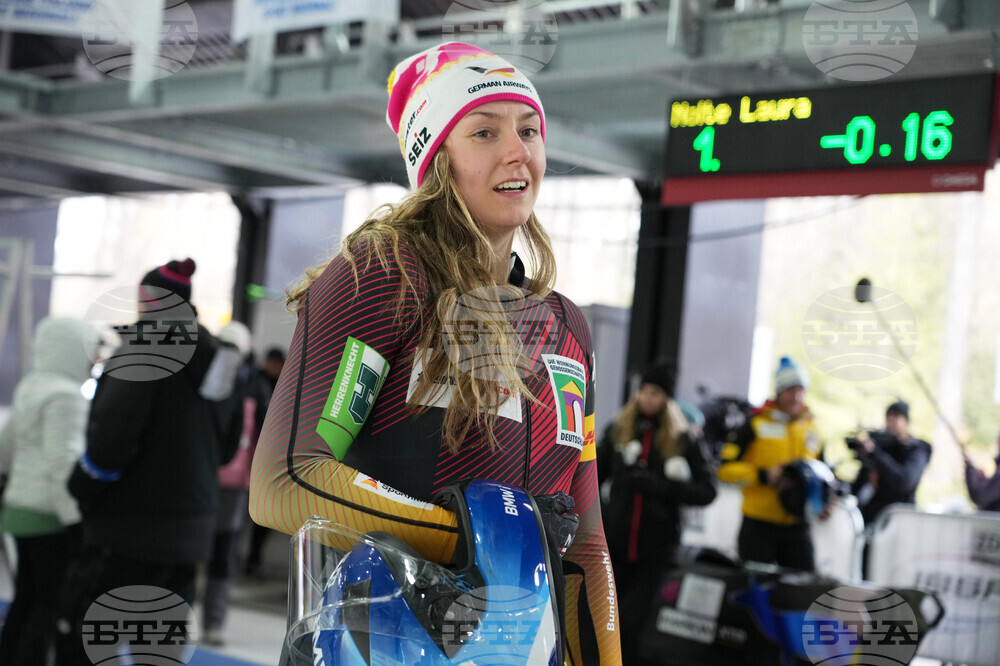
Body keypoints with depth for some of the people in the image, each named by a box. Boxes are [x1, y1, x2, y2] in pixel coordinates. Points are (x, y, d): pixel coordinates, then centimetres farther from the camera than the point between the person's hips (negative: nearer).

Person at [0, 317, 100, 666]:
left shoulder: (30, 388, 13)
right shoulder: (65, 395, -15)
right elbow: (62, 461, -21)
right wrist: (77, 515, -20)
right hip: (53, 517, -9)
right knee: (52, 605, -4)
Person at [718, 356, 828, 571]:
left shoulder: (812, 430, 13)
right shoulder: (756, 426, -2)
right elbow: (726, 469, -6)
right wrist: (764, 475, -17)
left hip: (797, 527, 4)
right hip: (759, 525, -4)